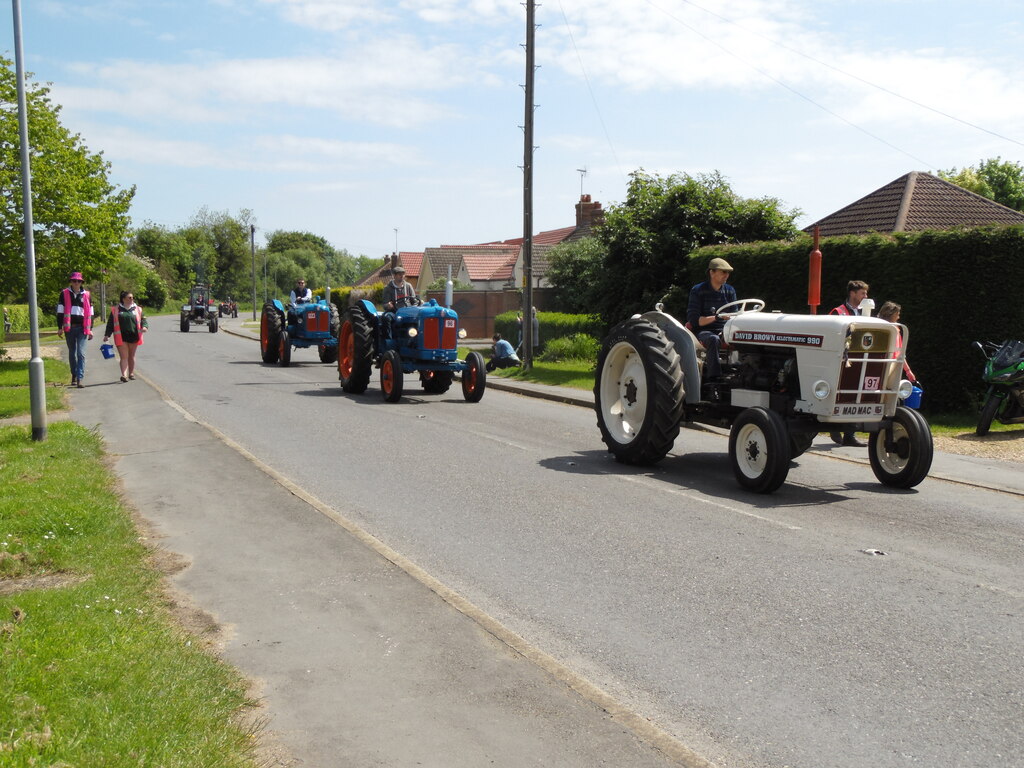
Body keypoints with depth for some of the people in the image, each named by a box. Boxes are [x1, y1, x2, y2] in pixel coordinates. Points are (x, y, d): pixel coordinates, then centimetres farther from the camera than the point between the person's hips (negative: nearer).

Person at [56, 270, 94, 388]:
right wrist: (60, 327, 0)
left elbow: (90, 313, 11)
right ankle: (74, 375, 27)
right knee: (72, 353, 12)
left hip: (82, 328, -1)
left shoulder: (86, 295, 7)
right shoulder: (64, 294, 4)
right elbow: (60, 311, 5)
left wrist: (90, 329, 7)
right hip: (69, 328, 1)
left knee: (81, 353, -10)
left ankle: (80, 378, -13)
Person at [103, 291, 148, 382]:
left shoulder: (137, 309, 9)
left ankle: (131, 373, 26)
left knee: (131, 356, 14)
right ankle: (124, 374, -15)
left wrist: (145, 326, -14)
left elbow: (143, 319, 8)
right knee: (124, 356, -8)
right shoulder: (116, 310, 5)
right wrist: (107, 334, 4)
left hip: (133, 336, 2)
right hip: (121, 337, -2)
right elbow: (110, 323, 8)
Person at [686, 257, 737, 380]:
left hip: (724, 330, 4)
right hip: (703, 332, -4)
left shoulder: (730, 291, 14)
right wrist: (715, 317, -23)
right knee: (714, 339, -40)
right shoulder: (697, 291, -2)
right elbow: (693, 320, -10)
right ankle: (713, 377, -43)